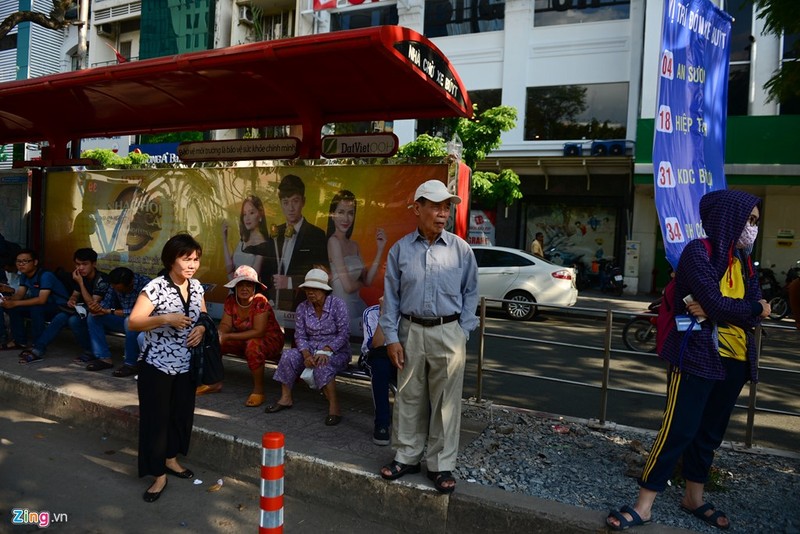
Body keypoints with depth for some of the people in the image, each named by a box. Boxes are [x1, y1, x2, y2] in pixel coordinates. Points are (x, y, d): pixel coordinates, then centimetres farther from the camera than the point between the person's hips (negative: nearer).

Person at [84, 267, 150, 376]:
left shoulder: (145, 284, -29)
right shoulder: (115, 284, -5)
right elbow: (107, 301, -3)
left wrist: (110, 311, -31)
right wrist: (97, 307, -28)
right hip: (124, 319, 7)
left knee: (130, 321, -38)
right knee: (94, 316, -8)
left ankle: (131, 364, -25)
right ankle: (104, 358, -7)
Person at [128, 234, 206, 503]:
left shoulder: (197, 287, 2)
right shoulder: (156, 287, -16)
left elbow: (203, 316, 16)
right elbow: (133, 322, -18)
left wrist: (202, 328, -6)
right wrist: (165, 319, -30)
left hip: (185, 365, 6)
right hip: (157, 365, -6)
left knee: (181, 414, 17)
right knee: (156, 418, 1)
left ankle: (171, 459, 38)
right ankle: (159, 475, 14)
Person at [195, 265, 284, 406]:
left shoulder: (260, 302, -25)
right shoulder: (230, 300, -7)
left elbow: (258, 332, -30)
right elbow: (225, 325, -5)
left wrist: (227, 337, -31)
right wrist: (219, 334, -30)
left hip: (269, 340, -7)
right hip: (244, 340, 7)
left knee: (253, 345, -38)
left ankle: (259, 390, -23)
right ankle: (215, 382, 12)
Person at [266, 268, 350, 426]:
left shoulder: (338, 304, -12)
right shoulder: (302, 308, 1)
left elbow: (344, 334, -15)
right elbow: (300, 336, -1)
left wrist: (325, 351, -26)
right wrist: (307, 355, -20)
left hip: (337, 351, -5)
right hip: (311, 349, 5)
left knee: (322, 365, -36)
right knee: (288, 356, -20)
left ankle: (334, 408, -31)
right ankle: (286, 398, -7)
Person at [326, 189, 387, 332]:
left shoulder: (353, 245, 12)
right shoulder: (333, 241, -11)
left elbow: (368, 280, 7)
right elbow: (348, 286, -14)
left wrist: (380, 249, 2)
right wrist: (360, 283, 8)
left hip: (357, 304, 7)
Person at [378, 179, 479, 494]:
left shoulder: (460, 249, 1)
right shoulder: (400, 249, 2)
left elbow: (470, 293, 6)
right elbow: (391, 296, 4)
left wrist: (463, 333, 0)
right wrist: (391, 338, -1)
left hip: (448, 333, -1)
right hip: (410, 331, 1)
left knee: (446, 401, 4)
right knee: (409, 398, 11)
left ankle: (441, 465, 19)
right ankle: (407, 457, 28)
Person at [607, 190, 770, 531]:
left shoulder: (743, 261, 12)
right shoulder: (699, 252, -10)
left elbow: (757, 314, 0)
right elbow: (716, 303, -20)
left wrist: (718, 310, -16)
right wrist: (755, 307, -2)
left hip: (734, 361, 7)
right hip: (697, 357, -7)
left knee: (710, 432, 15)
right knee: (679, 430, -8)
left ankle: (694, 499, 30)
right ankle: (643, 506, 1)